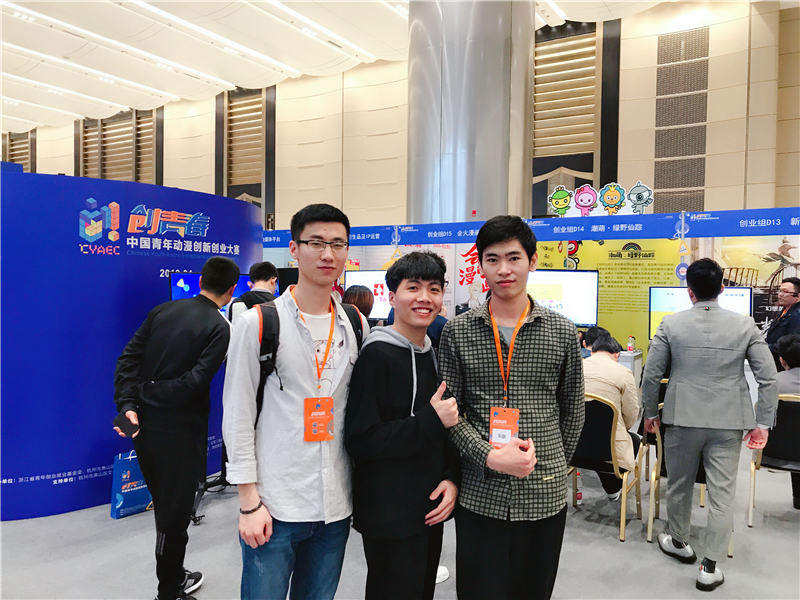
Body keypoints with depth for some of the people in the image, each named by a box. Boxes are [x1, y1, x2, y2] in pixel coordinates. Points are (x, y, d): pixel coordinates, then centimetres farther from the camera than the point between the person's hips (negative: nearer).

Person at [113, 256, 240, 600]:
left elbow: (129, 358, -1)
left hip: (144, 426, 6)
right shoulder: (220, 328, -12)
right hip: (181, 432, -6)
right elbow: (196, 380, -21)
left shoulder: (163, 310, 5)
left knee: (165, 504, 21)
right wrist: (151, 392, -8)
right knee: (175, 511, 9)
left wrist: (129, 403, -5)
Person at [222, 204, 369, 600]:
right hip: (275, 507, -4)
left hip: (336, 507, 4)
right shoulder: (258, 322, -7)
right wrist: (249, 503, -8)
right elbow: (237, 417, -6)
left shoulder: (356, 325, 6)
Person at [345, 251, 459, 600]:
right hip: (390, 519, -7)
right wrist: (430, 421, -23)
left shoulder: (435, 354, 8)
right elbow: (360, 440, -20)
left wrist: (451, 478, 0)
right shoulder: (377, 355, -16)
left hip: (431, 510, 8)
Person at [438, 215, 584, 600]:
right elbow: (449, 411, -3)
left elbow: (573, 411, 9)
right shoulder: (457, 331, -2)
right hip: (480, 494, -1)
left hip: (544, 495, 1)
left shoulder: (561, 332, 1)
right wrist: (489, 457, -16)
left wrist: (551, 464, 8)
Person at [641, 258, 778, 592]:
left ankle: (679, 543, 37)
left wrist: (650, 413, 10)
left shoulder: (670, 324, -5)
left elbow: (651, 375, -3)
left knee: (679, 485, 18)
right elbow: (768, 379, -4)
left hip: (682, 419, 0)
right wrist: (763, 423, 4)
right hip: (727, 422, 1)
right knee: (722, 493, 8)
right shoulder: (745, 326, -3)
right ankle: (710, 569, 13)